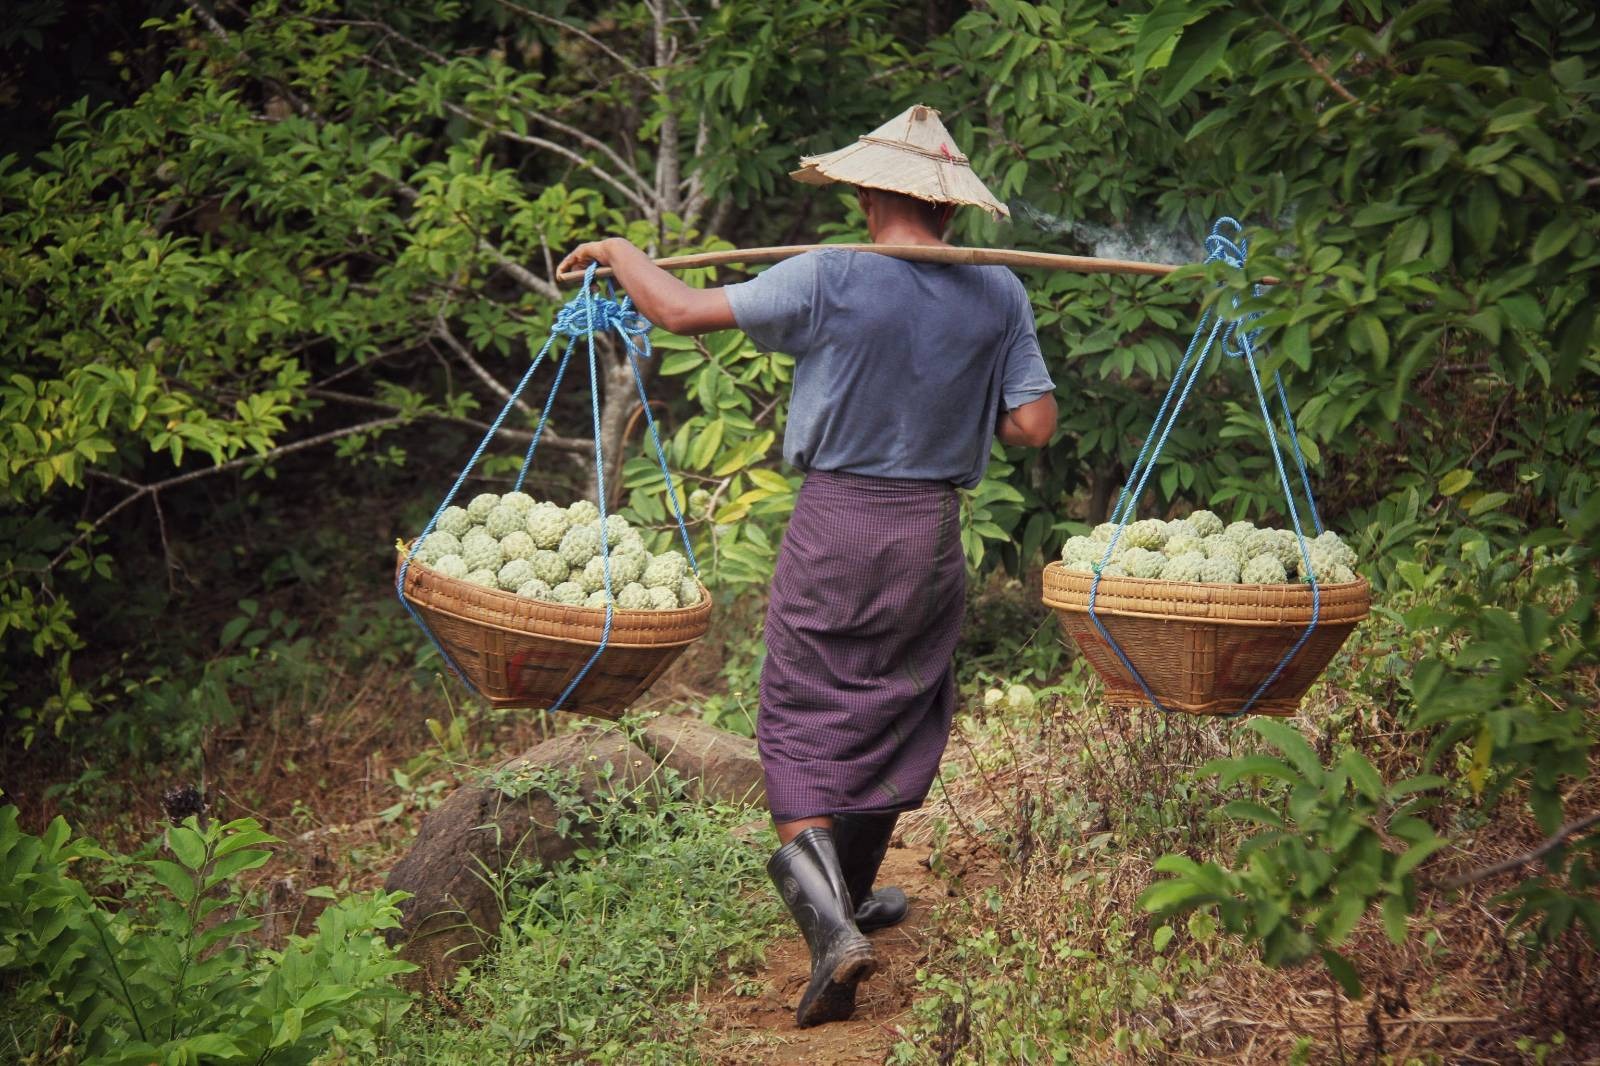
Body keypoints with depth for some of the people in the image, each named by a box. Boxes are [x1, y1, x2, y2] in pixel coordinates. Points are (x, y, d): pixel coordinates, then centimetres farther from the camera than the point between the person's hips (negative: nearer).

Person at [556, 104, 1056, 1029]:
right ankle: (851, 893, 33)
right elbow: (1035, 426, -1)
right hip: (933, 532, 3)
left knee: (805, 722, 2)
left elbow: (682, 310, -12)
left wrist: (619, 252, 6)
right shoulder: (1000, 295, -3)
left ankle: (831, 920, -15)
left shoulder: (832, 279, -13)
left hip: (836, 520, -3)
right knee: (898, 712, 19)